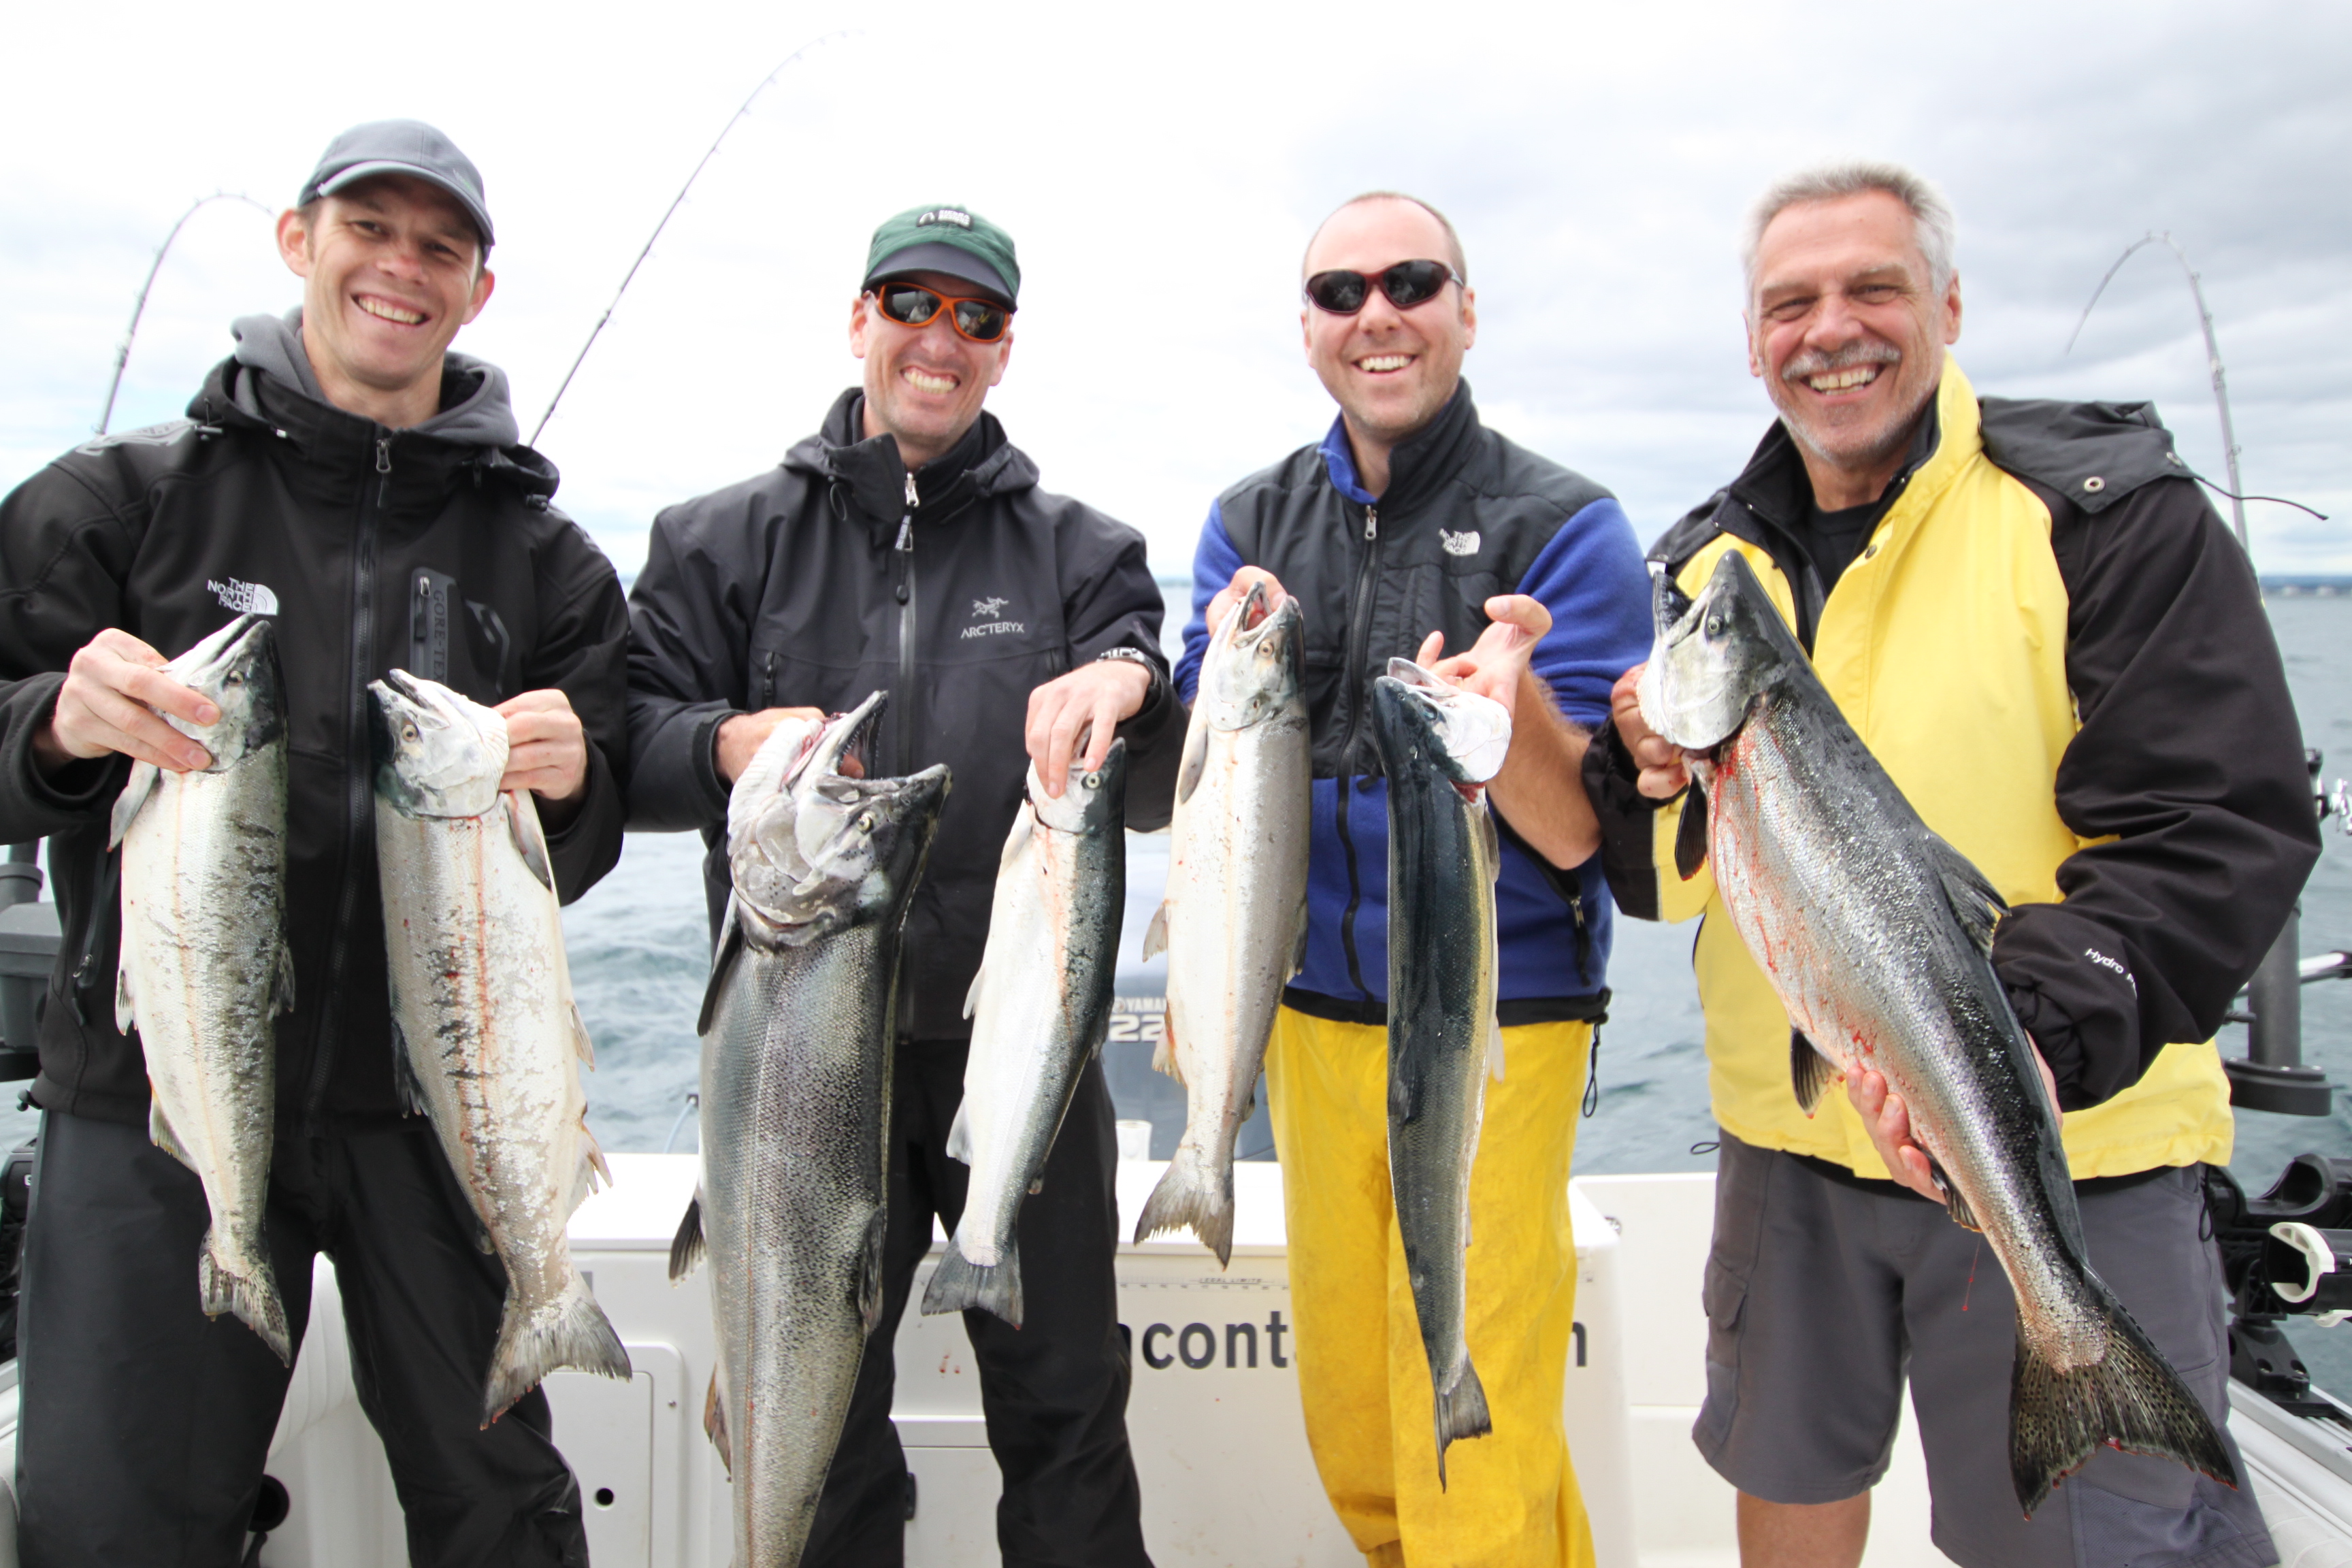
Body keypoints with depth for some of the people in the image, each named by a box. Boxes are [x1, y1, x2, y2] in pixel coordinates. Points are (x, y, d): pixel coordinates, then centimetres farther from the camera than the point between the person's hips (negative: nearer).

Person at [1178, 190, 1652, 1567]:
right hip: (1312, 1014, 4)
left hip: (1498, 1026, -4)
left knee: (1474, 1444, 3)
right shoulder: (1252, 523, 4)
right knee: (1347, 1415, 18)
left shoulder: (1566, 528, -8)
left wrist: (1506, 700, -33)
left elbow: (1577, 835, -13)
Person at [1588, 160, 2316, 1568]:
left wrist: (2028, 1032, -30)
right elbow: (1648, 880, 10)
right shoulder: (1709, 563, 8)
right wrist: (1647, 773, -13)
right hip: (1789, 1143, 5)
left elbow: (2221, 833, -15)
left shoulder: (2107, 511, -7)